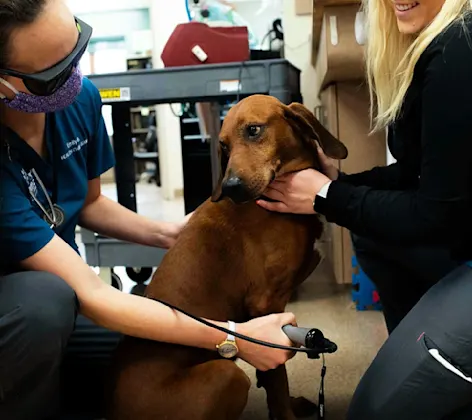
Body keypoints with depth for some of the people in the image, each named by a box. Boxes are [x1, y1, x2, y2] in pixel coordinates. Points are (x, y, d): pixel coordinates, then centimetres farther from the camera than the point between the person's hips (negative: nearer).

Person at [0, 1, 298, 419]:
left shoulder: (81, 97, -14)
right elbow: (89, 294, -33)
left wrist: (166, 234, -9)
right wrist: (235, 338, -33)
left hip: (56, 303, 5)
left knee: (192, 351, -5)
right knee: (45, 297, -38)